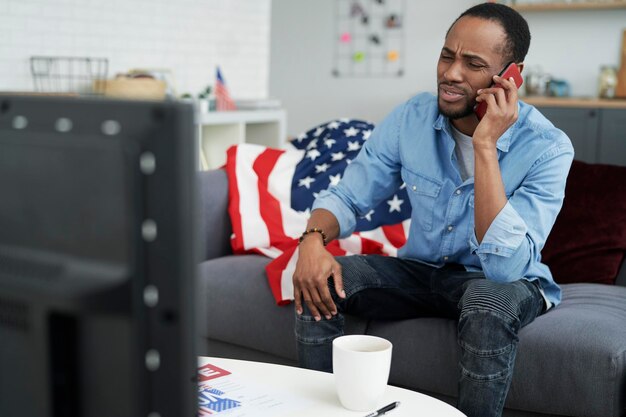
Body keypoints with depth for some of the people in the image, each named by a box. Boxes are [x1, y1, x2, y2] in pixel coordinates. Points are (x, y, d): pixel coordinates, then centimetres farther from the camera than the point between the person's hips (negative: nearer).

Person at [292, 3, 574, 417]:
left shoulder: (548, 148, -23)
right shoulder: (411, 118, -10)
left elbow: (506, 266, -33)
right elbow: (347, 197, -3)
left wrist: (485, 145, -37)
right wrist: (313, 239, -27)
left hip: (503, 281, -3)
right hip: (420, 270, 4)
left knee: (489, 304, -38)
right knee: (318, 283, -20)